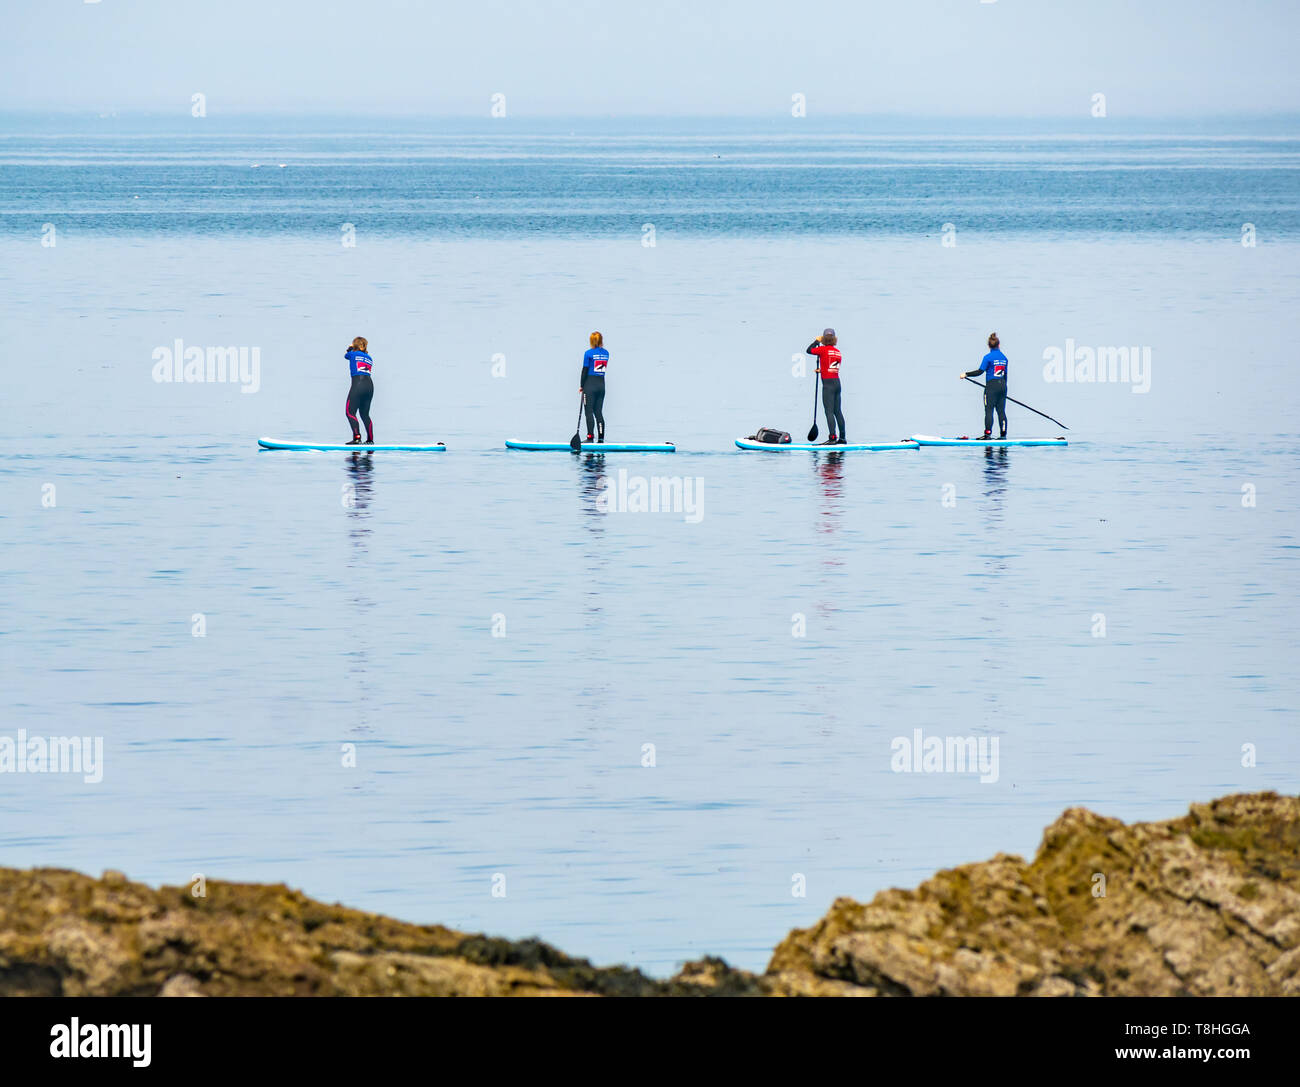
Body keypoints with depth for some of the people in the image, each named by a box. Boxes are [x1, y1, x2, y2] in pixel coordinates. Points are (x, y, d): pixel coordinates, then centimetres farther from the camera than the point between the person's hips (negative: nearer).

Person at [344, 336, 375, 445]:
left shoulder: (353, 354, 5)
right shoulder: (369, 358, 15)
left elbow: (346, 355, 26)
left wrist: (350, 348, 49)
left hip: (357, 384, -6)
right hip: (369, 385, 6)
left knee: (350, 412, -7)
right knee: (365, 414, 16)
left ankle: (357, 437, -22)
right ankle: (370, 439, 16)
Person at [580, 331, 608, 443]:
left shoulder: (589, 353, -10)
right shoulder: (606, 353, 6)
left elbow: (585, 370, -8)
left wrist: (581, 386, -1)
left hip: (590, 384, -5)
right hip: (601, 384, 5)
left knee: (589, 412, -4)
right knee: (599, 412, 8)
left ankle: (590, 437, -9)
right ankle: (601, 437, 6)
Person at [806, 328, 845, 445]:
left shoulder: (823, 349, -10)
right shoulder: (837, 351, 9)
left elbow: (809, 351, 3)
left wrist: (817, 341, 16)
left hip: (828, 383, -7)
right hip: (837, 382, 7)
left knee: (829, 412, -8)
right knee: (838, 411, 11)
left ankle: (832, 438, -14)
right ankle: (842, 438, 14)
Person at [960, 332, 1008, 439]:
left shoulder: (988, 357, -10)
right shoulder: (1004, 358, 9)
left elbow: (980, 371, -12)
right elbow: (1005, 375, 14)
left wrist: (966, 374, -3)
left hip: (991, 386, -6)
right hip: (1002, 385, 6)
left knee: (989, 410, -3)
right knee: (1001, 411, 8)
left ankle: (988, 433, -7)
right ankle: (1003, 434, 7)